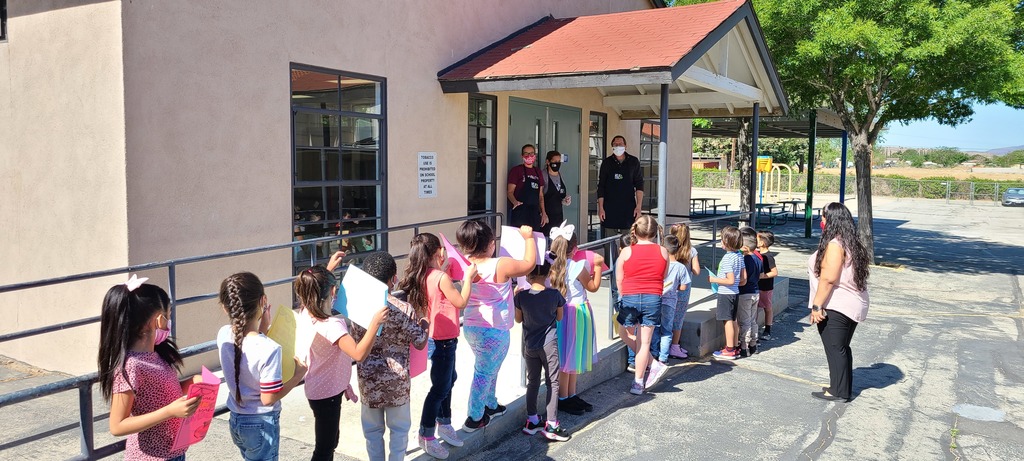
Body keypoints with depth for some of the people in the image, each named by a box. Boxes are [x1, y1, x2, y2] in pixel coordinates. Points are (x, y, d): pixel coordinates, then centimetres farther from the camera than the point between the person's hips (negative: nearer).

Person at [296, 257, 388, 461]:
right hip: (327, 394, -9)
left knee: (330, 441, 26)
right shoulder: (331, 326, -33)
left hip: (318, 390, 9)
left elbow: (315, 286, 17)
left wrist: (329, 268, 16)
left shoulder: (305, 313, -6)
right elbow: (359, 354, -43)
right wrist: (375, 323, -45)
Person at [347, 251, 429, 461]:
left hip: (368, 379, 2)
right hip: (397, 379, -2)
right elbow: (420, 343, -9)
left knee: (372, 430, 17)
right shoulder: (404, 309, -16)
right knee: (399, 428, 16)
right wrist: (423, 321, 7)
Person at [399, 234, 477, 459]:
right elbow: (461, 302, -14)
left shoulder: (423, 277, 2)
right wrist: (468, 277, -4)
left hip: (437, 338, 9)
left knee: (449, 380, 24)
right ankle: (426, 436, 12)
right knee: (440, 388, 2)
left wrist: (444, 268, 10)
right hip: (443, 340, -9)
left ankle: (444, 423, 38)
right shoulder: (441, 277, -23)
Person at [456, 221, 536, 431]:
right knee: (484, 372, 7)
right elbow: (529, 264, -7)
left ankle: (490, 405, 42)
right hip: (493, 331, -7)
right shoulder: (501, 266, -22)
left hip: (470, 326, 7)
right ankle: (474, 418, 19)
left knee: (486, 369, 25)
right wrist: (528, 237, 4)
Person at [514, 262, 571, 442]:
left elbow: (518, 319, 4)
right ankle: (551, 425, 4)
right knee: (552, 383, 4)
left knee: (532, 382, 15)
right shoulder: (554, 294, -11)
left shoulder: (521, 296, -10)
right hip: (549, 344, -2)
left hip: (529, 346, 3)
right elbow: (559, 317, 3)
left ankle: (532, 421, 23)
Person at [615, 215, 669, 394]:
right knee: (644, 341, 8)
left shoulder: (626, 252, -6)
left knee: (626, 334, 21)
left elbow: (619, 280, 1)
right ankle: (638, 383, 14)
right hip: (653, 299, 2)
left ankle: (654, 364, 13)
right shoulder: (663, 252, -1)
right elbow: (663, 278, 8)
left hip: (630, 298, -2)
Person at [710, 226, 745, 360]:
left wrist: (714, 279, -15)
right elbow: (743, 278, 9)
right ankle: (735, 347, 25)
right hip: (735, 293, 9)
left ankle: (729, 350, 5)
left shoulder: (727, 259, -21)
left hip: (725, 294, -9)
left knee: (728, 321, -2)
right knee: (733, 320, 17)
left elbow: (730, 280, -24)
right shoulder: (740, 256, 5)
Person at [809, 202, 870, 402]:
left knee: (835, 349, 1)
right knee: (842, 348, 18)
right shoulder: (852, 243, 12)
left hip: (836, 307, -9)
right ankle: (844, 389, 27)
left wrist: (817, 305, -20)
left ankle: (839, 392, 9)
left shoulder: (835, 244, -18)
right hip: (854, 305, 9)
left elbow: (828, 279, -23)